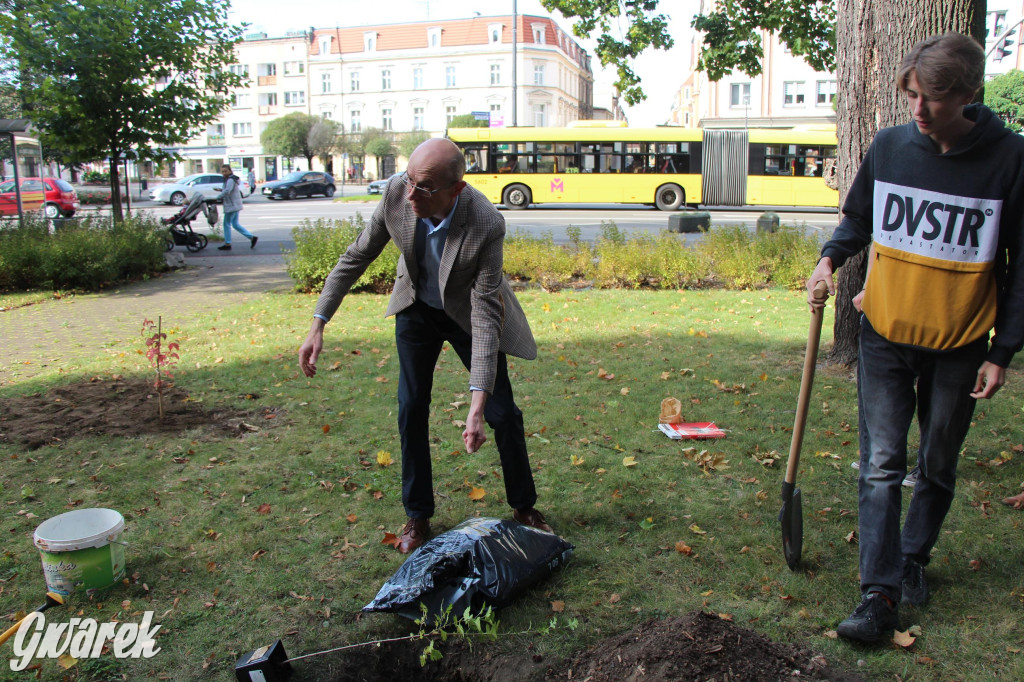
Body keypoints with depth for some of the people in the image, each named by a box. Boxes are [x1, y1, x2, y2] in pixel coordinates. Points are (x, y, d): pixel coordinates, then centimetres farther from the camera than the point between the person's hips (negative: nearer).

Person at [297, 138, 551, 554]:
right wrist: (318, 325, -14)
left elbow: (485, 316, -35)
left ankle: (524, 507, 25)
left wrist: (476, 405, -39)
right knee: (411, 409, 2)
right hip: (417, 308, 3)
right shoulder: (397, 193, -27)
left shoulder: (486, 226, -37)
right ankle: (417, 515, 20)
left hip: (469, 312, -3)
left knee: (502, 413, 1)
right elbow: (356, 256, -12)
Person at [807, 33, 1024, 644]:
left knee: (938, 467, 14)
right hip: (885, 337, 1)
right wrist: (831, 258, -6)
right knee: (882, 466, -1)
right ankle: (880, 594, 4)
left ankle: (914, 560, 36)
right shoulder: (889, 147, -2)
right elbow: (859, 219, 14)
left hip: (959, 346, -1)